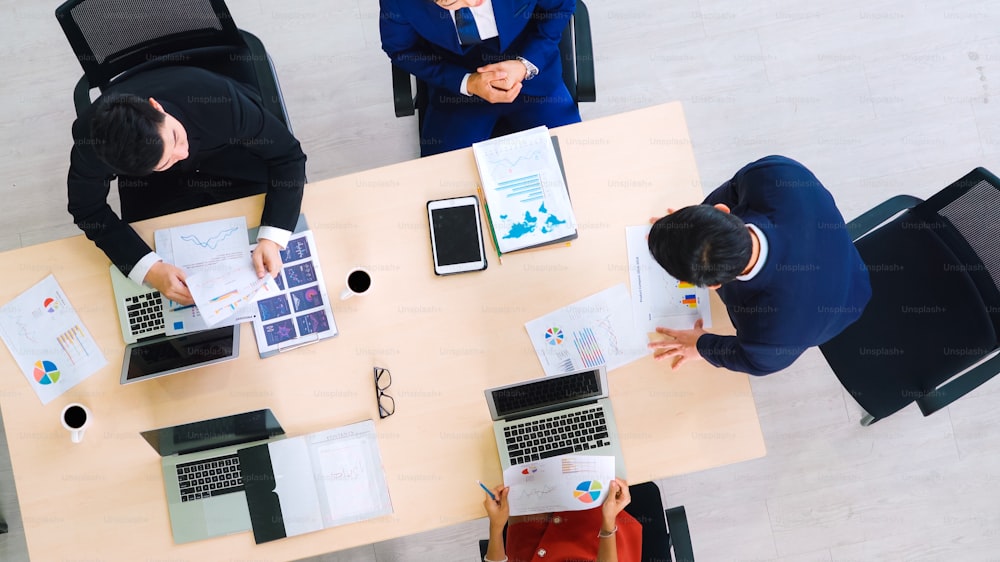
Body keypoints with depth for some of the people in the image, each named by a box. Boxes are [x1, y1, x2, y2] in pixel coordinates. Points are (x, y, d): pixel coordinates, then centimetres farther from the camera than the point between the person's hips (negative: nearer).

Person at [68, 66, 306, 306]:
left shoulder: (220, 101, -42)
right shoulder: (91, 138, -38)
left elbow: (288, 155, -31)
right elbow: (88, 210, -23)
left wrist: (271, 239, -42)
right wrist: (150, 270, -37)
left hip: (229, 150, -1)